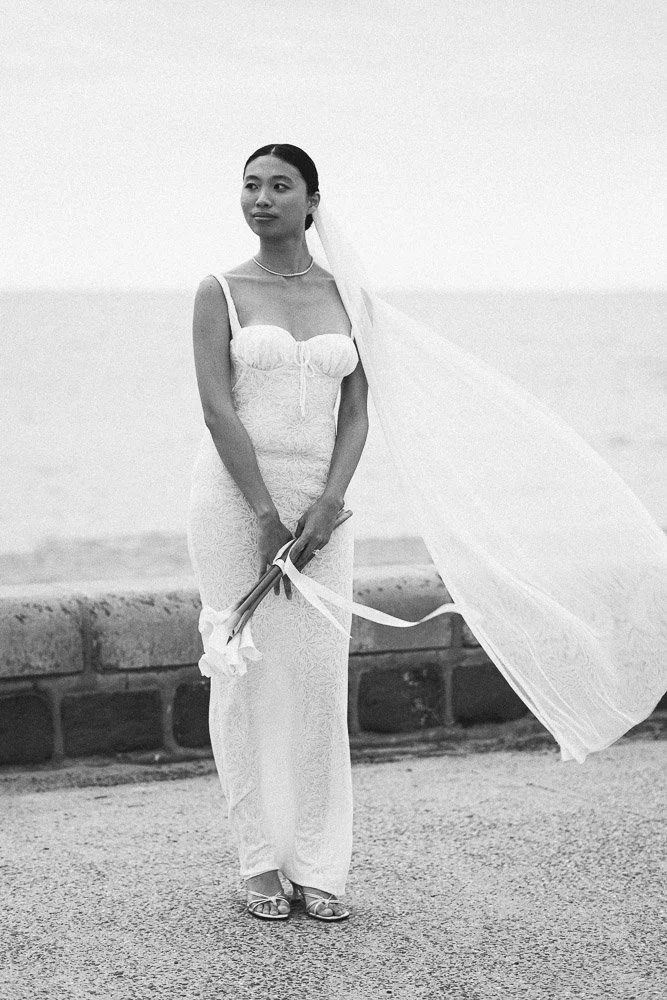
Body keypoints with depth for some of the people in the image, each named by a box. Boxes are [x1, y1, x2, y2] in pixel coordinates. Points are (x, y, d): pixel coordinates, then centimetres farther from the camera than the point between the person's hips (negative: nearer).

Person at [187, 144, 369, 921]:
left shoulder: (346, 295, 9)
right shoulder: (221, 293, 0)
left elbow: (356, 413, 3)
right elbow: (216, 407, -9)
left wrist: (326, 507, -13)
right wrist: (266, 517, -16)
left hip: (318, 504, 2)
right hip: (233, 497, -2)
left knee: (321, 676, -2)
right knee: (246, 671, -2)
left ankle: (318, 867, 5)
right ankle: (262, 863, 7)